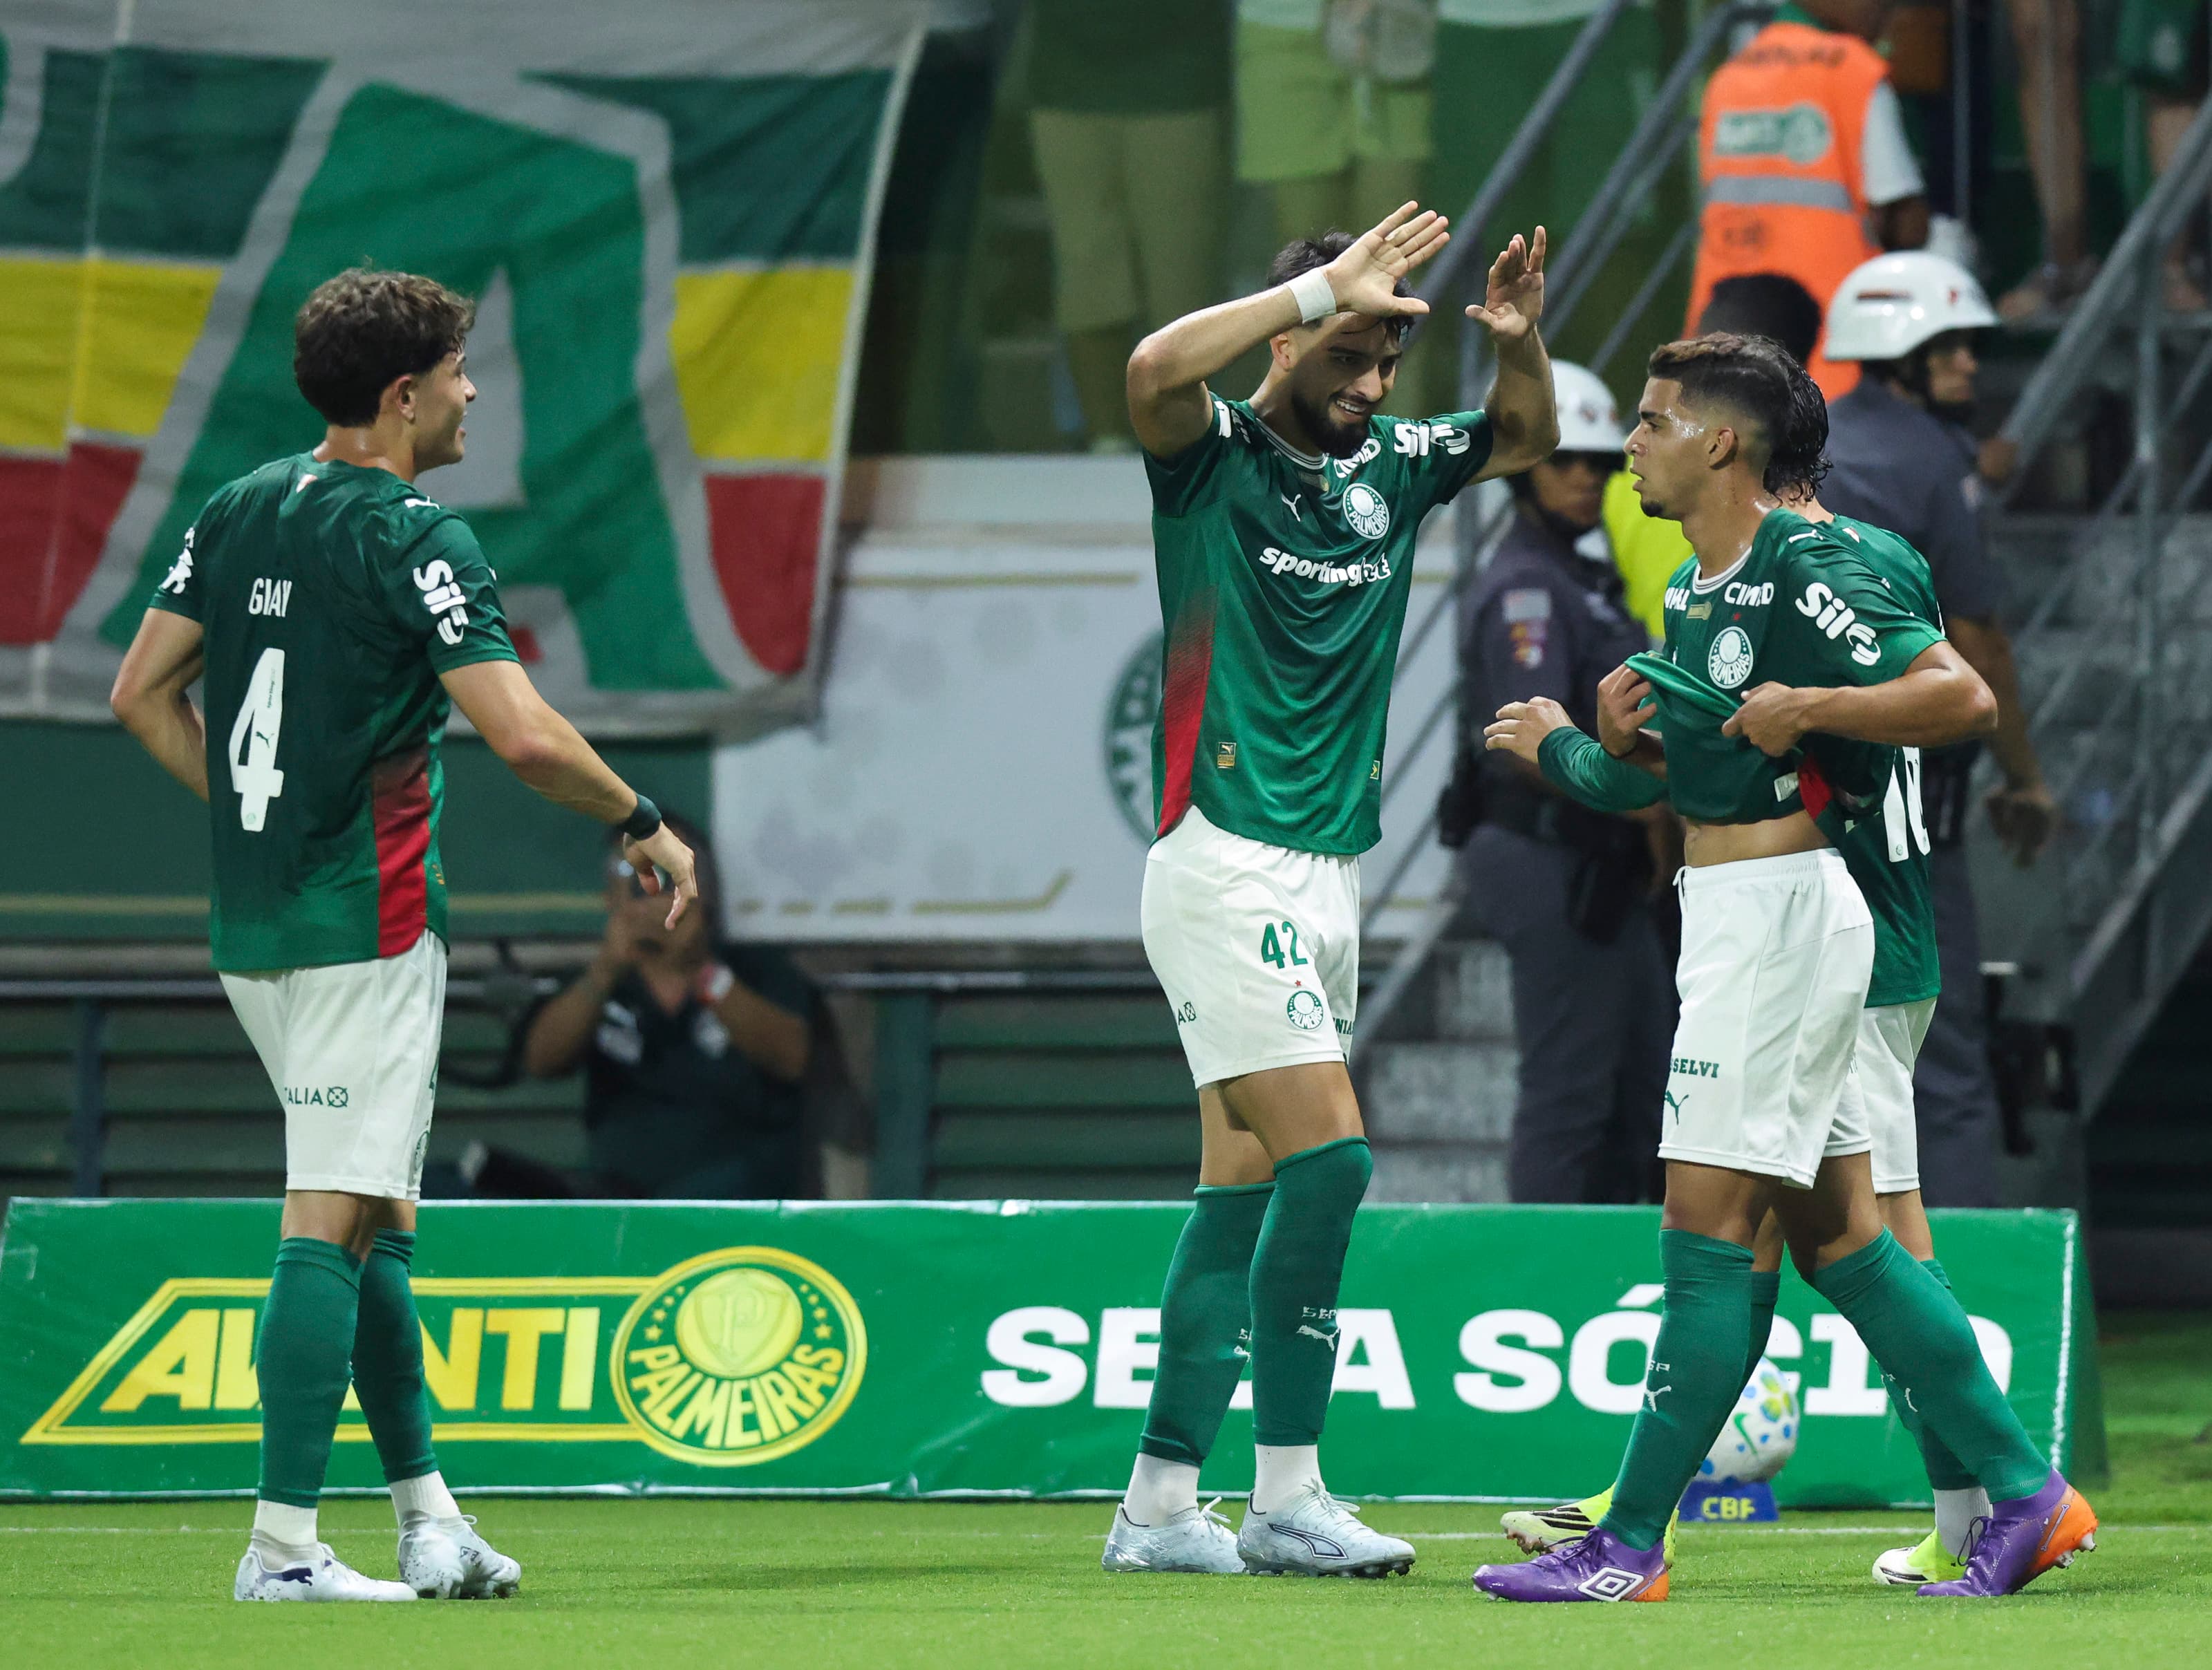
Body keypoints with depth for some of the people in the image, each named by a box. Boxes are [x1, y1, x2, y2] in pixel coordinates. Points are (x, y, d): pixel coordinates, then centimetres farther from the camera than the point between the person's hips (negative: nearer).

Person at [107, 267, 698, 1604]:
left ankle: (429, 1518, 17)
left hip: (251, 926, 8)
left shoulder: (238, 513, 10)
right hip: (365, 927, -8)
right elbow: (523, 734, -20)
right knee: (332, 1227, -8)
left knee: (382, 1222, 15)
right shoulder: (416, 539, -13)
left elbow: (143, 693, 13)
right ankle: (284, 1545, -12)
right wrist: (646, 826, -5)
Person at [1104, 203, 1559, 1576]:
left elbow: (1526, 440, 24)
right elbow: (1156, 368, -28)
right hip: (1225, 861, -8)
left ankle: (1160, 1505, 10)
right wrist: (1325, 284, -27)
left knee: (1247, 1187, 7)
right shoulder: (1216, 457, -7)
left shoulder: (1389, 470, 11)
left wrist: (1520, 340, 2)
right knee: (1329, 1154, -16)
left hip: (1327, 876, 8)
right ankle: (1287, 1498, -12)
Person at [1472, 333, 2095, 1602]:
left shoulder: (1804, 573, -14)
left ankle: (1631, 1545, -7)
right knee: (1835, 1233, 10)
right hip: (1730, 914, 10)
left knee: (1710, 1234, -8)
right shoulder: (1693, 590, 15)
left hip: (1780, 912, -10)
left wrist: (1809, 708, -21)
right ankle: (2023, 1491, 11)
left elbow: (1965, 696, -20)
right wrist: (1617, 738, 5)